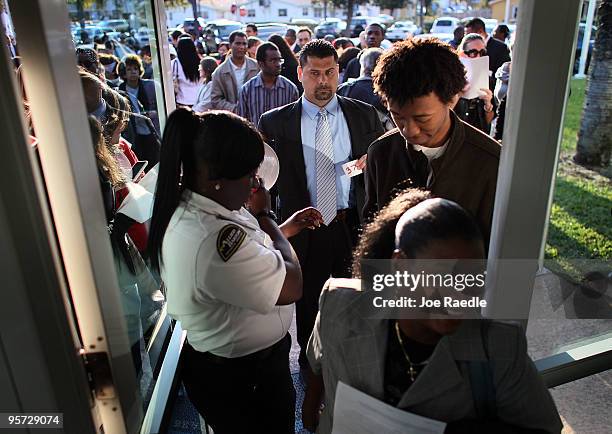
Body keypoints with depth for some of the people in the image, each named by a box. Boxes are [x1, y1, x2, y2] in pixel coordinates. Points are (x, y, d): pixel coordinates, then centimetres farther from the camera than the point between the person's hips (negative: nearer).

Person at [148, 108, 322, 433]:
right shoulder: (212, 238, -38)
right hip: (242, 382, -9)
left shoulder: (187, 208, -6)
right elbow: (291, 287, -26)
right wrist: (264, 215, -16)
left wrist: (285, 228, 6)